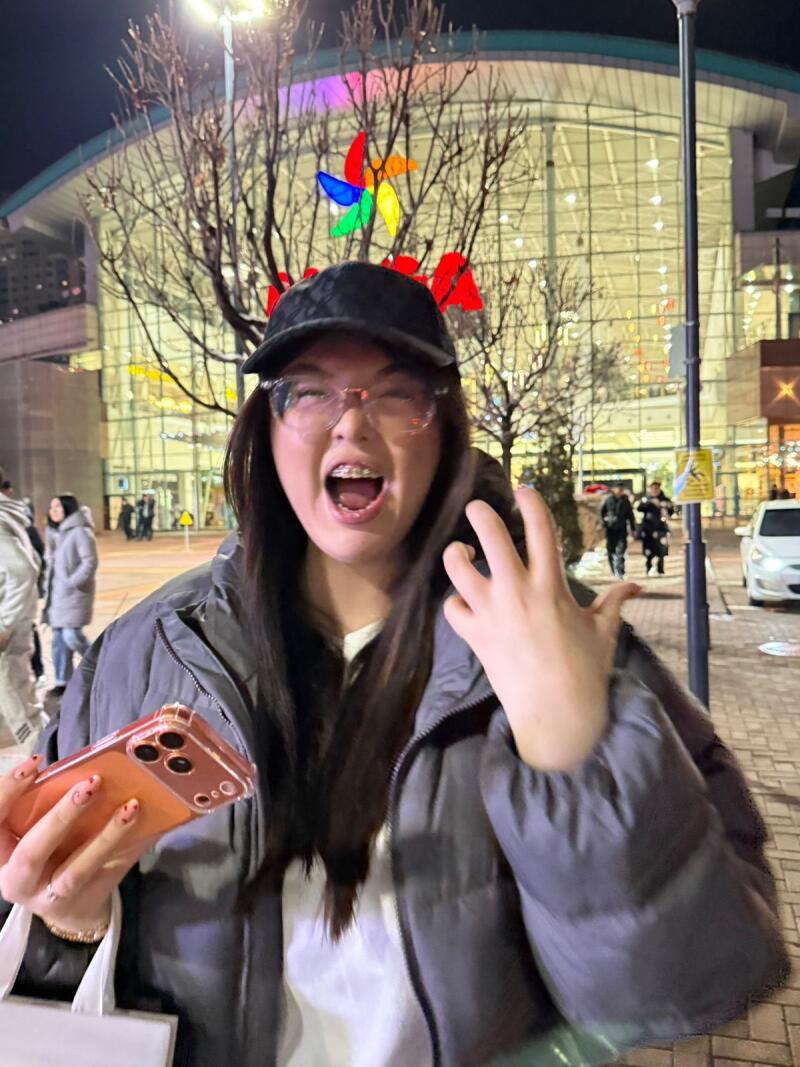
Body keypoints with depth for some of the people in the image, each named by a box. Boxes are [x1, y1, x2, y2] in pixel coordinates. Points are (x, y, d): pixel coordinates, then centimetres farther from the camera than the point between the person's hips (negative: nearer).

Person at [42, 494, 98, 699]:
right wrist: (48, 586, 13)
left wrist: (71, 583, -22)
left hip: (74, 594, -8)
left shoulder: (80, 532, -12)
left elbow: (90, 563, -17)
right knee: (59, 639, 9)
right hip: (56, 595, 8)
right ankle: (63, 682, 17)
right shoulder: (53, 533, 15)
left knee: (72, 636, -12)